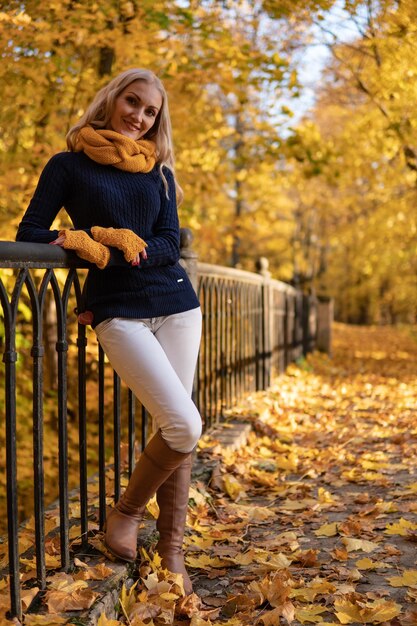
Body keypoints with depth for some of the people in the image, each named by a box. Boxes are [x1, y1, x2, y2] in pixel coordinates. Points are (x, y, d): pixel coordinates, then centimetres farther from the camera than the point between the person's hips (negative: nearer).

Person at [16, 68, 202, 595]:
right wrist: (78, 241, -16)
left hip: (176, 304, 4)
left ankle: (171, 550, 13)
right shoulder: (69, 165, 5)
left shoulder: (159, 171, 14)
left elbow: (169, 244, 2)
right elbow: (29, 233, -2)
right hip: (117, 311, -4)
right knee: (183, 426, -16)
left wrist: (111, 249, -12)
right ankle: (125, 512, 10)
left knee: (178, 428, 1)